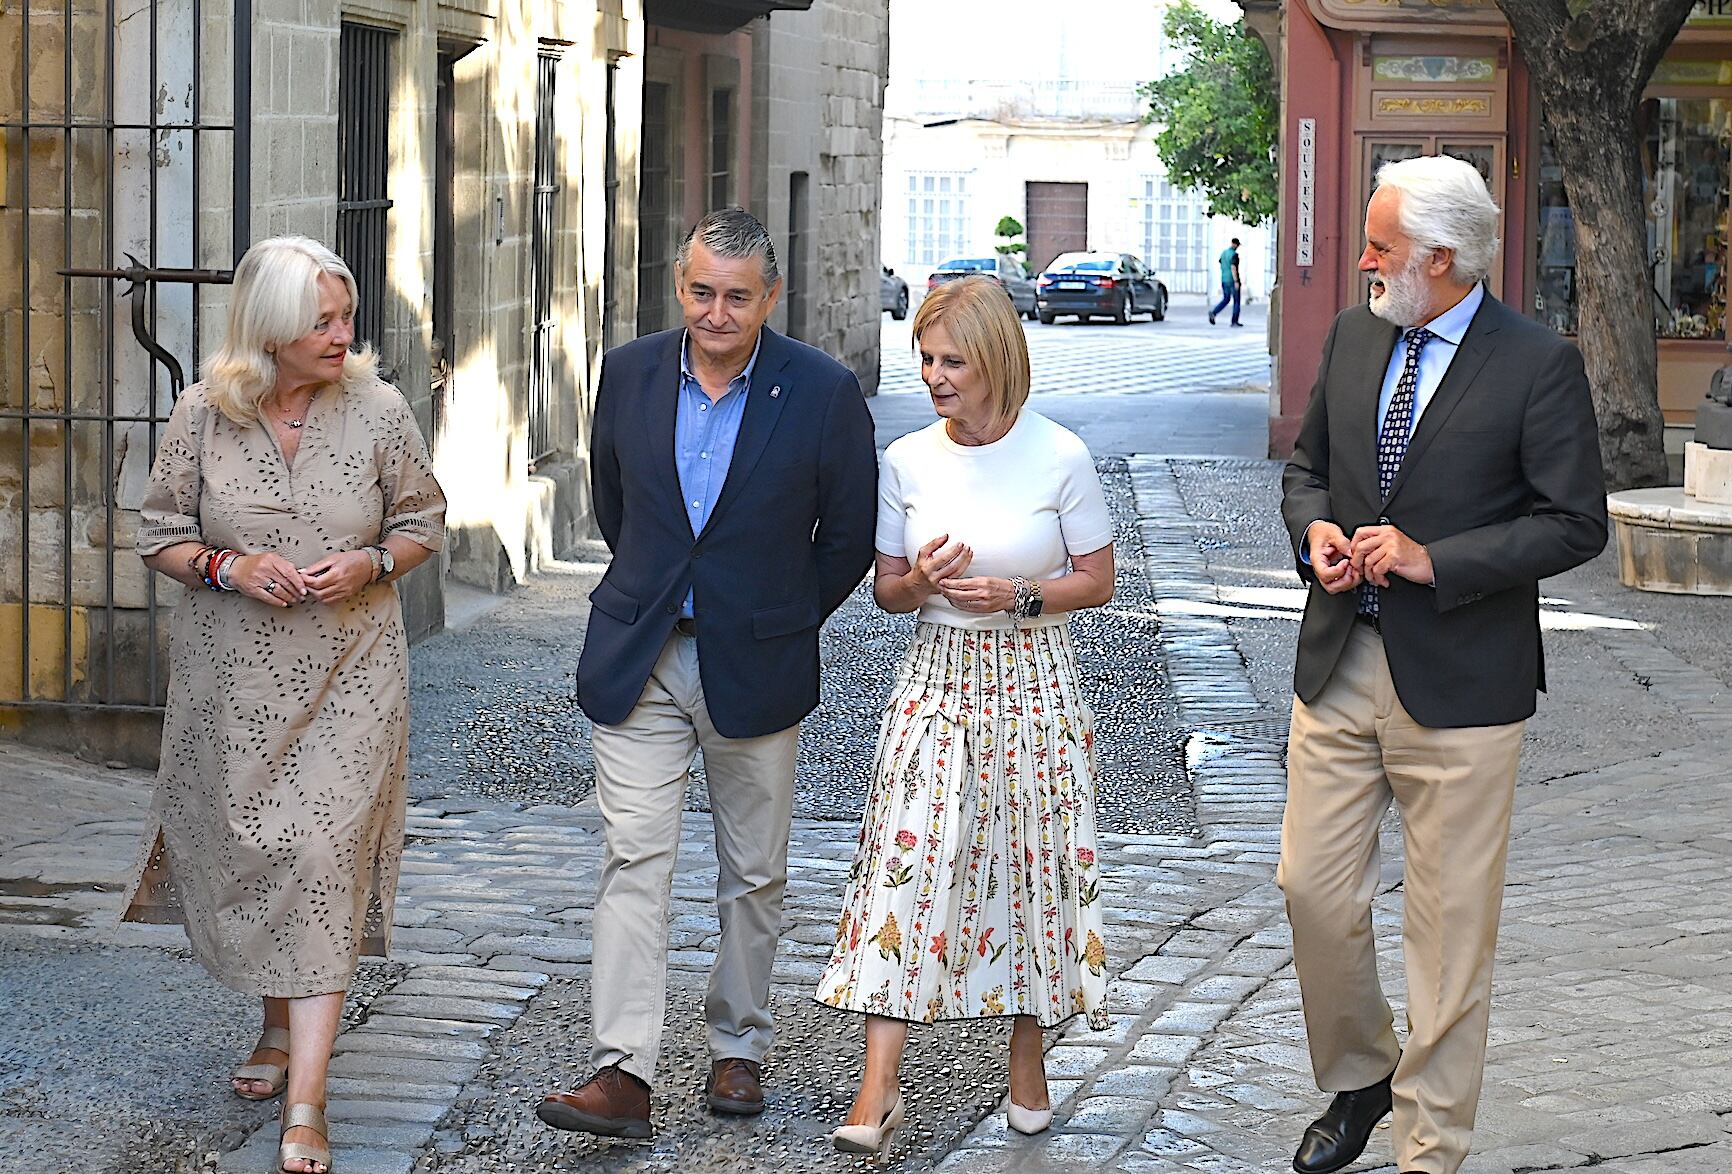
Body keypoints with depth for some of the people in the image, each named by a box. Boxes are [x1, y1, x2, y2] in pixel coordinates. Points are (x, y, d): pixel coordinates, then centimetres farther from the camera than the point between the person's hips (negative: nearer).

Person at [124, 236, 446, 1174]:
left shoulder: (378, 411, -6)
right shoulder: (202, 415, -6)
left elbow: (422, 522, 6)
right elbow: (158, 532, 3)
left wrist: (367, 565, -14)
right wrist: (228, 567, -16)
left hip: (346, 680, -2)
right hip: (231, 679, 2)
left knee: (322, 860, -10)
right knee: (245, 857, 12)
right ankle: (279, 1024, 40)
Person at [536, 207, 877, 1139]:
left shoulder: (823, 392, -10)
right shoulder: (630, 374, -1)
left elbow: (850, 534, 2)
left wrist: (783, 620, 7)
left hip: (755, 667, -1)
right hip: (640, 660, 1)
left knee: (753, 874, 11)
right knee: (634, 859, -7)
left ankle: (737, 1045, 27)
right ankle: (622, 1074, -11)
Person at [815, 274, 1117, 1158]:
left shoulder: (1059, 457, -7)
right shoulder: (906, 461, 1)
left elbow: (1097, 581, -1)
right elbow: (886, 589, 9)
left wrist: (1020, 597, -17)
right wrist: (920, 582, -13)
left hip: (1032, 682, -1)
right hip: (937, 679, 2)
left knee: (1031, 862, 4)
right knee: (907, 859, -8)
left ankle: (1027, 1060, 23)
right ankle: (879, 1087, -9)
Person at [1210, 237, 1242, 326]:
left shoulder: (1224, 252, 9)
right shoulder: (1234, 254, -17)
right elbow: (1233, 268, -24)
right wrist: (1236, 281, -23)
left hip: (1224, 280, 7)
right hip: (1232, 280, -7)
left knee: (1226, 299, 15)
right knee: (1236, 300, 6)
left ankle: (1213, 313, -6)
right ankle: (1235, 321, 9)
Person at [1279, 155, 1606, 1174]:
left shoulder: (1540, 364, -10)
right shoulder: (1353, 337, 8)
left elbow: (1575, 523, -10)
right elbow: (1308, 465, 19)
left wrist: (1435, 560, -18)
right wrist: (1315, 528, -3)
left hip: (1460, 686, -5)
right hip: (1340, 668, 5)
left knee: (1451, 925, 3)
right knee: (1315, 893, 8)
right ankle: (1358, 1079, 33)